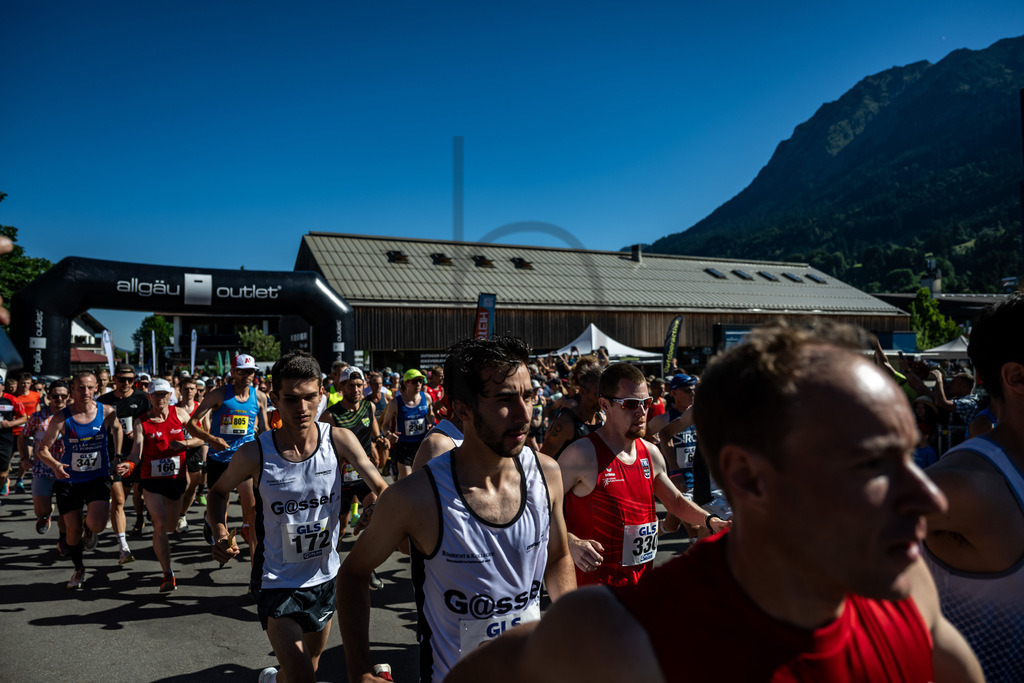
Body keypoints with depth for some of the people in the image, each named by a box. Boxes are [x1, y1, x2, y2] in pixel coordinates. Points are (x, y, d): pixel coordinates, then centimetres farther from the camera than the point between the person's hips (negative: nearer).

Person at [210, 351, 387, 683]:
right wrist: (220, 535, -13)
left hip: (325, 579, 3)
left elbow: (381, 489, -18)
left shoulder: (339, 440, -14)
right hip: (276, 584, -3)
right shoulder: (254, 453, -15)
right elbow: (219, 491, 3)